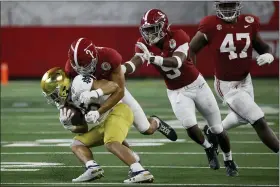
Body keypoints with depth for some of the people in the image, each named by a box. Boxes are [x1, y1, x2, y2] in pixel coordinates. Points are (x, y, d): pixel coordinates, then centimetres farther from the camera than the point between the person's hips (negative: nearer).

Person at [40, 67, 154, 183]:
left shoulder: (78, 85, -15)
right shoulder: (68, 104, 14)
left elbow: (113, 86, -18)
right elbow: (83, 129, 19)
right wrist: (68, 124, 1)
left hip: (117, 111, -10)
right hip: (105, 121, 10)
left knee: (111, 144, -32)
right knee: (77, 144, 11)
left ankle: (140, 172, -41)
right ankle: (93, 168, -14)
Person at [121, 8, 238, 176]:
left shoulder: (178, 37, -23)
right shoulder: (145, 45, -13)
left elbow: (177, 61, -39)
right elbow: (134, 63, -29)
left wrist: (153, 58, -54)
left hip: (197, 85, -2)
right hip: (177, 92, 2)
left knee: (217, 129, 7)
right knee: (190, 126, -22)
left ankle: (229, 161, 33)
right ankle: (208, 149, 11)